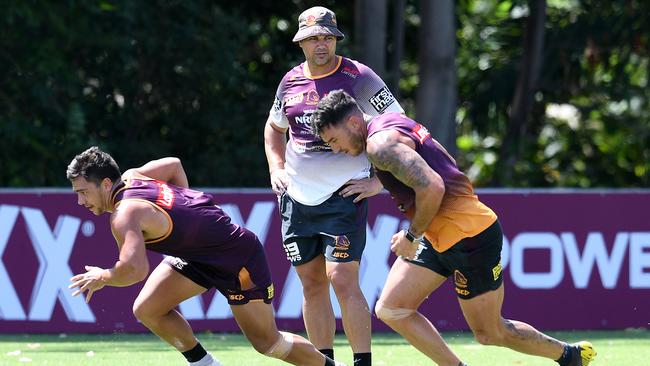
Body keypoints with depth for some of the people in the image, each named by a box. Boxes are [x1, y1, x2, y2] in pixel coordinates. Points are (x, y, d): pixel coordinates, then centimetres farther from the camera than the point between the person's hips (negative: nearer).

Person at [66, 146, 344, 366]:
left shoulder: (125, 215, -30)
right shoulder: (131, 177, -4)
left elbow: (134, 269, -44)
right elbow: (173, 164, 15)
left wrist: (103, 277, -24)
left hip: (238, 258, -9)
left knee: (267, 343, 5)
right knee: (147, 310, -4)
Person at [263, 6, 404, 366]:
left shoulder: (359, 78, -7)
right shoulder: (291, 81, 9)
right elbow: (274, 127, 28)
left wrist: (379, 181, -10)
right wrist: (276, 168, 12)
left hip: (344, 197, -5)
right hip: (296, 198, 5)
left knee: (342, 280, -15)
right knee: (311, 283, 7)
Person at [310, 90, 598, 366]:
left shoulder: (380, 143, -20)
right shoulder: (389, 124, 11)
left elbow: (432, 187, -31)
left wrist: (412, 235, -17)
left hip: (468, 235, -10)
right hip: (437, 237, 10)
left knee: (491, 334, 3)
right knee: (390, 310, 1)